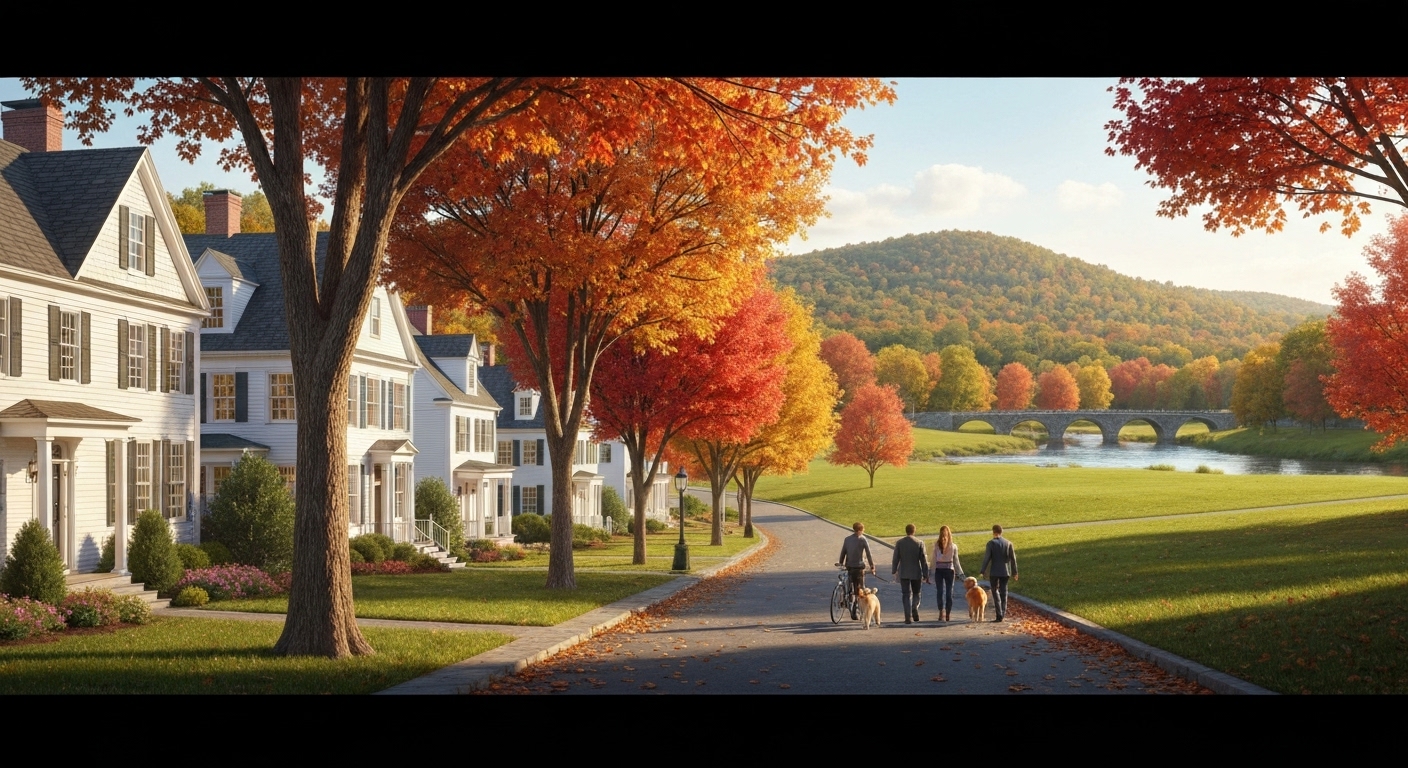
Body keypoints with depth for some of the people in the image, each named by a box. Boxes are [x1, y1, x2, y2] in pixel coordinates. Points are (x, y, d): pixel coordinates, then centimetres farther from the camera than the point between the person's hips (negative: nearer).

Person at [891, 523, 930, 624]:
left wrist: (894, 571, 12)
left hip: (903, 573, 0)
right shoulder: (919, 543, -6)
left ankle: (908, 617, -2)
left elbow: (895, 559, -1)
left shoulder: (899, 543, -5)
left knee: (906, 595, 5)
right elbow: (923, 560, -5)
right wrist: (926, 575, 0)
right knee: (916, 593, 17)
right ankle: (915, 609, -7)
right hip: (916, 573, 0)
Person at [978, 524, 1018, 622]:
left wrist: (982, 571, -6)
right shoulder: (1008, 543, 3)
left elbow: (987, 558, -11)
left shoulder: (991, 543, -8)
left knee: (995, 592, 3)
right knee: (1003, 592, 14)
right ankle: (1003, 613, 14)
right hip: (1005, 572, 3)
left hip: (994, 572, -3)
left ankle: (999, 614, -5)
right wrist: (1014, 572, 12)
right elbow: (1013, 559, 5)